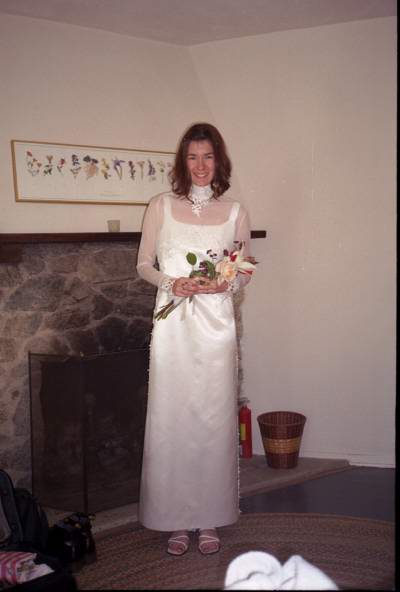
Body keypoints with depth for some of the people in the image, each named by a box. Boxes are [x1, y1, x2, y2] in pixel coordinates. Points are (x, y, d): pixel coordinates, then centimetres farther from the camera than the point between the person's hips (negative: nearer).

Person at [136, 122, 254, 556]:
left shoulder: (234, 211, 7)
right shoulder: (161, 206, 4)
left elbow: (245, 270, 13)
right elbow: (144, 265, 6)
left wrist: (228, 283, -9)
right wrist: (172, 283, -13)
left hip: (215, 324, 1)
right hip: (173, 323, -1)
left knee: (215, 418, 4)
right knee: (171, 419, 1)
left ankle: (209, 519, 18)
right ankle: (176, 520, 16)